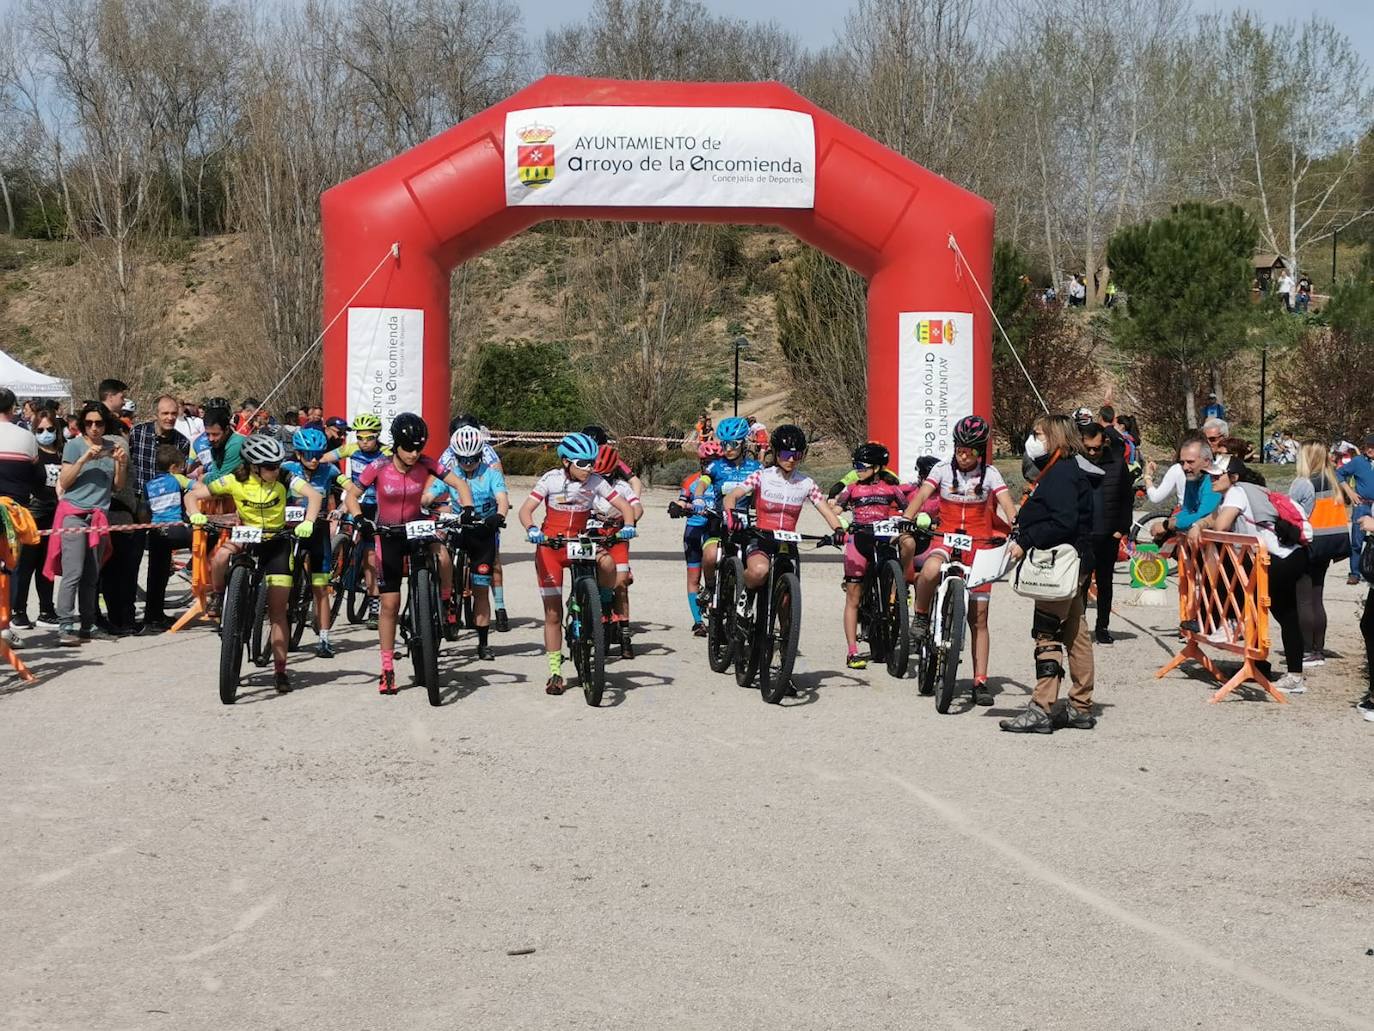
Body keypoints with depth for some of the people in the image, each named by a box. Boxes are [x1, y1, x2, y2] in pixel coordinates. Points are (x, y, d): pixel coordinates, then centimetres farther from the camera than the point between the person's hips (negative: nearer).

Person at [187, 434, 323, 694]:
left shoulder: (284, 480, -15)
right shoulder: (235, 481, -14)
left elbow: (315, 495, -28)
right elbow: (193, 495, -11)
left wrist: (308, 522, -45)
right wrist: (195, 515, -32)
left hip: (276, 542, 0)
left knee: (277, 611, -2)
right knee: (220, 557, -35)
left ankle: (280, 670, 7)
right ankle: (220, 598, -5)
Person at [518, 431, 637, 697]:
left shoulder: (596, 482, -8)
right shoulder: (551, 479, -13)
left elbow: (624, 506, -8)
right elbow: (526, 509, -19)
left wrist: (628, 526, -29)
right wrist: (531, 530, -39)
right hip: (550, 547, -2)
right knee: (553, 613, -1)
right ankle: (555, 672, 8)